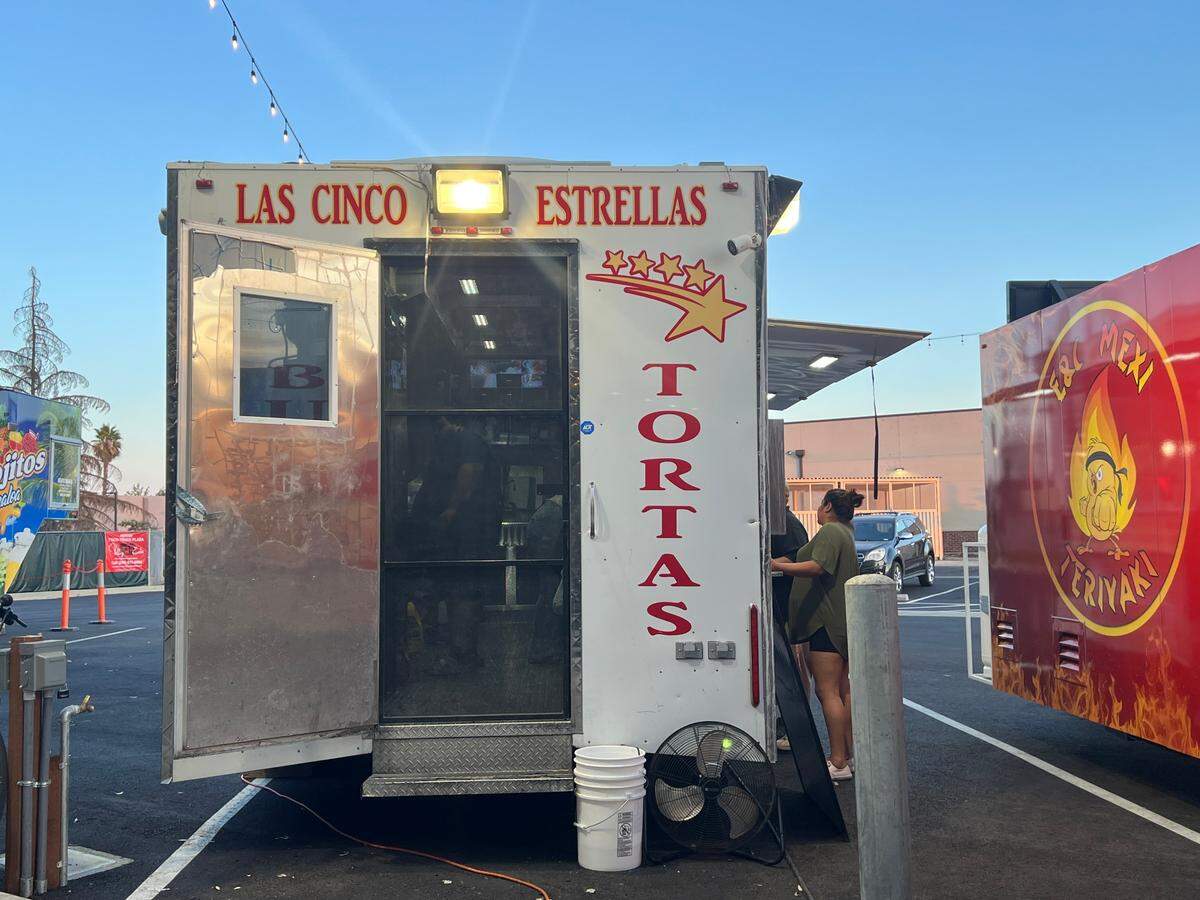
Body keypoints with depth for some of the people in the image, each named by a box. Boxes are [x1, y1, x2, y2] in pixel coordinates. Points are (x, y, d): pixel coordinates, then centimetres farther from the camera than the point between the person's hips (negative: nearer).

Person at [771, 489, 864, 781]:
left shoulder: (830, 531, -10)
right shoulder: (845, 531, 21)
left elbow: (818, 567, -26)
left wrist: (776, 566, -33)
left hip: (827, 622, -11)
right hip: (842, 622, 11)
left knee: (828, 692, -9)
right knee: (843, 690, 14)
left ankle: (838, 763, -9)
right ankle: (847, 755, 19)